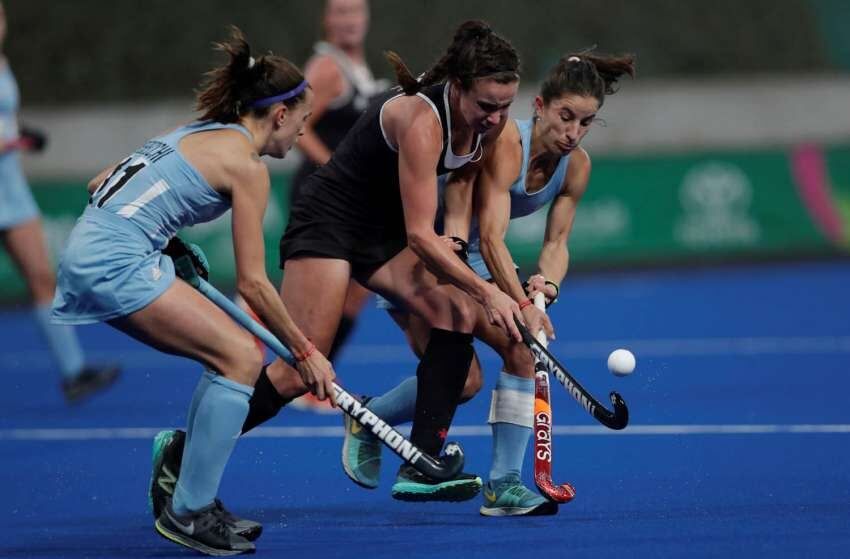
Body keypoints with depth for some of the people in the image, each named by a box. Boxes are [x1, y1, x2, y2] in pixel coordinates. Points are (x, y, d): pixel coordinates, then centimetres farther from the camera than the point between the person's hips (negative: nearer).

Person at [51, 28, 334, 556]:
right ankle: (188, 512, -10)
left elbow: (102, 184, 25)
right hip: (117, 262, -10)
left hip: (92, 250, 10)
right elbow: (252, 283, -6)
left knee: (239, 355, 11)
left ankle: (192, 501, 14)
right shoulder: (245, 164, -7)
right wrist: (305, 352, 2)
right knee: (241, 357, -12)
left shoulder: (196, 133, 19)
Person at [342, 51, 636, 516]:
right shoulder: (505, 141, -30)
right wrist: (522, 306, -45)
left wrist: (547, 283, -26)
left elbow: (556, 242, -4)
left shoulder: (576, 166, -8)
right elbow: (491, 237, -37)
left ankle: (504, 484, -14)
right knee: (461, 378, -16)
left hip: (471, 261, 7)